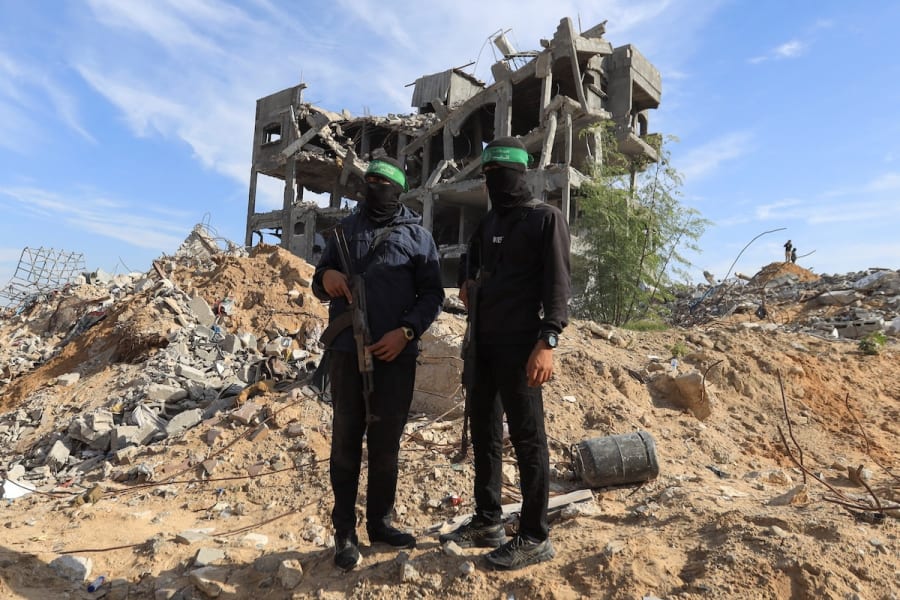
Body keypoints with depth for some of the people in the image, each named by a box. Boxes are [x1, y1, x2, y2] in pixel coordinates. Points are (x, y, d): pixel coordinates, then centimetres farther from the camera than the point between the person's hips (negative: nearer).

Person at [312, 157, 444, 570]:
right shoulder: (346, 228, 13)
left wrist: (406, 331, -14)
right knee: (346, 439, 5)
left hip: (395, 354, -1)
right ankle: (344, 531, 15)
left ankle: (380, 520, 24)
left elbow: (432, 295, 1)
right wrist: (325, 277, -10)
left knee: (386, 441, 8)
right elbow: (320, 283, 15)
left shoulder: (417, 235, 6)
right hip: (347, 350, 1)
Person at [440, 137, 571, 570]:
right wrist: (466, 281, 15)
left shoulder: (546, 218, -5)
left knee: (527, 437, -2)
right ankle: (487, 522, 26)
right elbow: (472, 255, 36)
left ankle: (534, 538, 9)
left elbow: (557, 285, -13)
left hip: (520, 345, -8)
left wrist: (547, 342, -23)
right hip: (484, 343, 8)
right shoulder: (491, 220, 17)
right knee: (484, 430, 13)